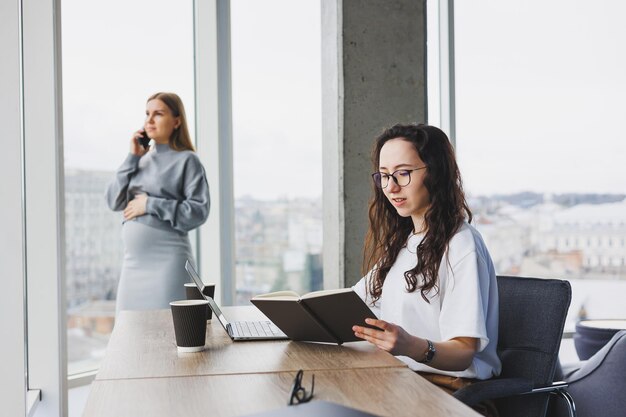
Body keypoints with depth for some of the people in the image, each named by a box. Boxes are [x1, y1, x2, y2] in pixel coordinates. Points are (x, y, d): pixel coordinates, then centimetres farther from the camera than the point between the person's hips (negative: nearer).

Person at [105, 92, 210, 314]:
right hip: (133, 260, 6)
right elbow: (114, 202, 7)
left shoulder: (186, 160, -3)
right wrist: (132, 158, 1)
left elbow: (199, 210, -11)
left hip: (168, 260, -6)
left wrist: (151, 205, -12)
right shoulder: (142, 159, 14)